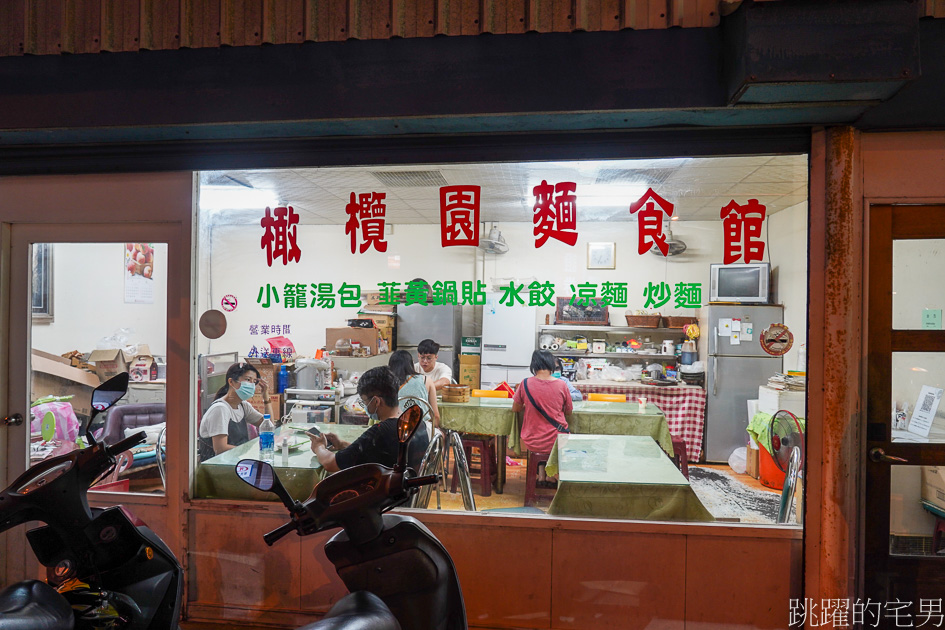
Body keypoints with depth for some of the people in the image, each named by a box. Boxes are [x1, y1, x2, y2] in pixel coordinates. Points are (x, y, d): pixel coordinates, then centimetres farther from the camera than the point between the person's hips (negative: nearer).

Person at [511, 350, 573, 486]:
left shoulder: (525, 384, -11)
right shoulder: (561, 385, -10)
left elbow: (515, 408, 3)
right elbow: (568, 411, 4)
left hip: (532, 443, 0)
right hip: (556, 441, 0)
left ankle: (541, 475, 30)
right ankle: (551, 475, 37)